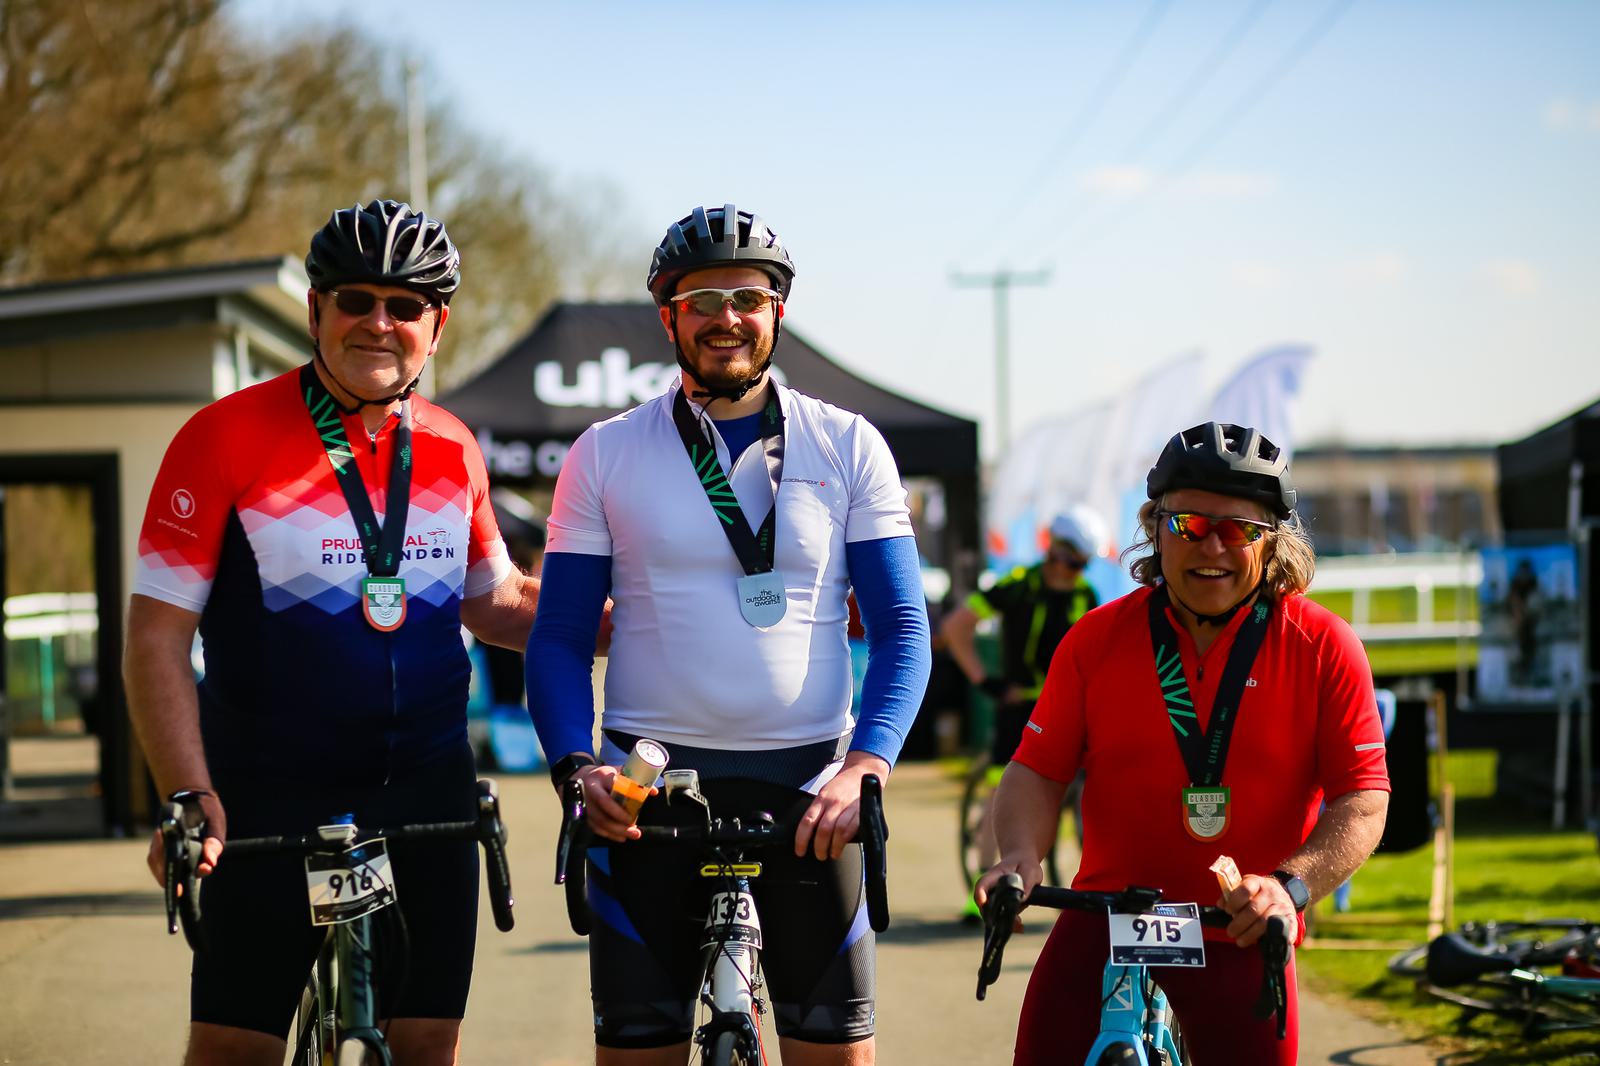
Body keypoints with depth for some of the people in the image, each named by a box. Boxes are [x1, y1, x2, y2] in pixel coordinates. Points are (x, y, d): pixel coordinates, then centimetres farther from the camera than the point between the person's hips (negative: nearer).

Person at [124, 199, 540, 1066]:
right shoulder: (225, 439, -7)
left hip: (425, 799, 4)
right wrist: (187, 795, -19)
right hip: (268, 805, -4)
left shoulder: (452, 450, 7)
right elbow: (156, 635, -9)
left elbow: (494, 602, 22)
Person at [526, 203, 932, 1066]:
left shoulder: (849, 448, 5)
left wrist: (865, 767, -14)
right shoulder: (604, 456, 5)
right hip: (647, 791, 0)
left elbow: (902, 630, 2)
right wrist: (575, 767, -12)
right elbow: (559, 639, 5)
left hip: (807, 785, 0)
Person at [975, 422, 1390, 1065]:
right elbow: (1037, 771, 1)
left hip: (1240, 939, -1)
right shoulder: (1097, 640, 1)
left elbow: (1363, 800, -9)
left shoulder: (1323, 648, -5)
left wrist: (1291, 884, -25)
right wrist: (1020, 855, -19)